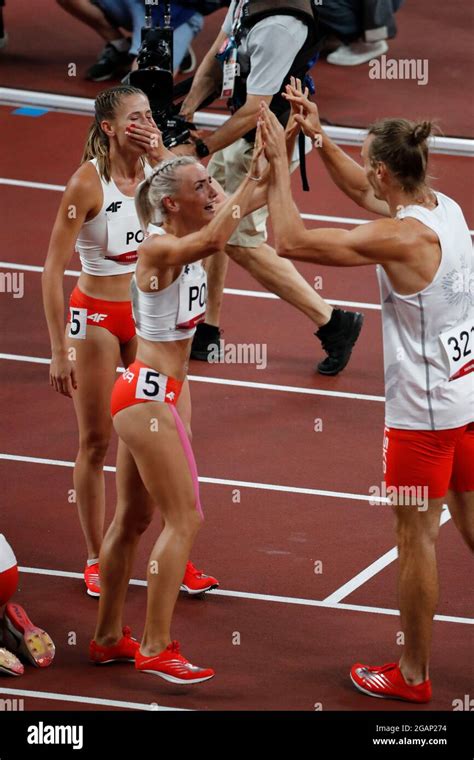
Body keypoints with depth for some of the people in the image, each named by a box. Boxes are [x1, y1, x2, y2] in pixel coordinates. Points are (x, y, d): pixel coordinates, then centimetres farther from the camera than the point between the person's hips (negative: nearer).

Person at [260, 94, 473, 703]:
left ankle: (413, 676, 15)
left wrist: (279, 164, -14)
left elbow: (290, 241, -22)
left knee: (416, 536, 4)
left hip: (424, 410, -8)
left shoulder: (399, 237, -23)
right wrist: (319, 137, 16)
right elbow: (363, 192, 21)